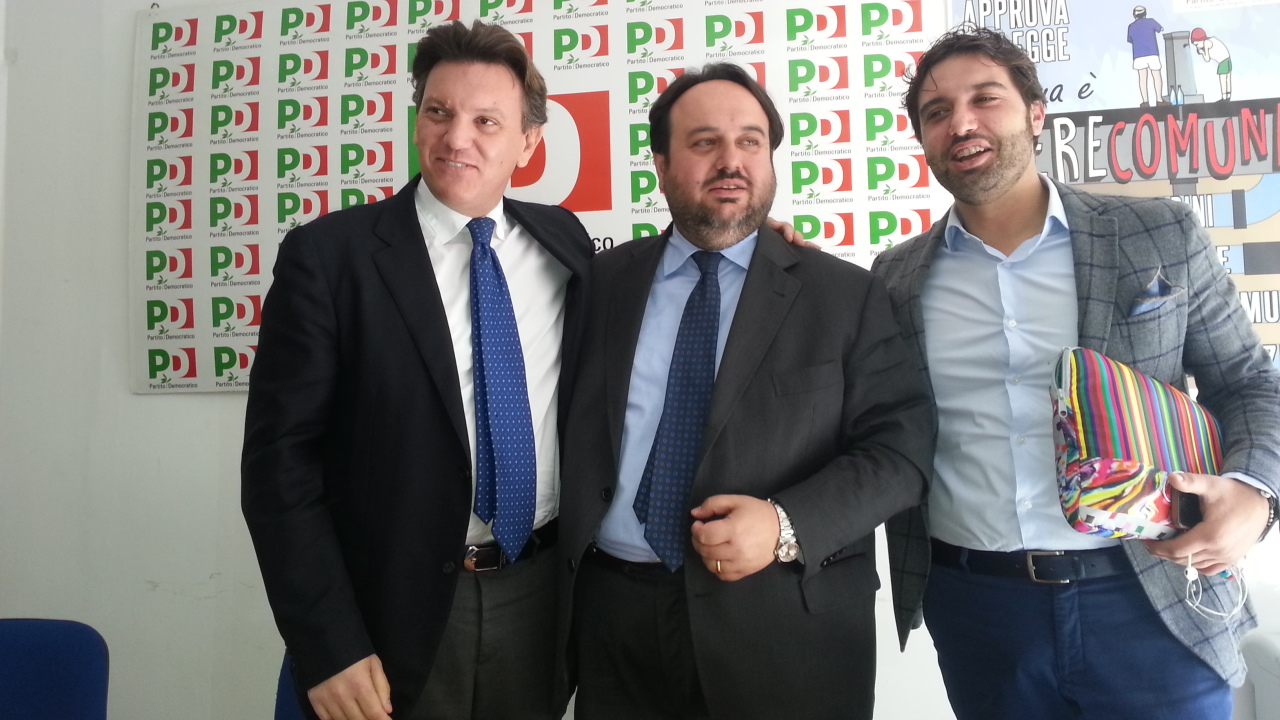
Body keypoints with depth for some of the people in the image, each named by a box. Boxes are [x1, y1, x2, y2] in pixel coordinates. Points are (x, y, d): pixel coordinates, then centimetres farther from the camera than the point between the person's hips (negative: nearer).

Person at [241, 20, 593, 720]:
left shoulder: (563, 239, 3)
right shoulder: (328, 255, -9)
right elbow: (280, 459, -9)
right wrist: (327, 647, -13)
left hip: (543, 594, 4)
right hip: (397, 610, -3)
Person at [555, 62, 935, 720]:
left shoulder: (846, 295, 0)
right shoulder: (604, 282, 5)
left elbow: (901, 444, -5)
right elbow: (571, 431, 10)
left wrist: (787, 525, -18)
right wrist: (558, 556, -2)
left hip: (786, 627, -1)